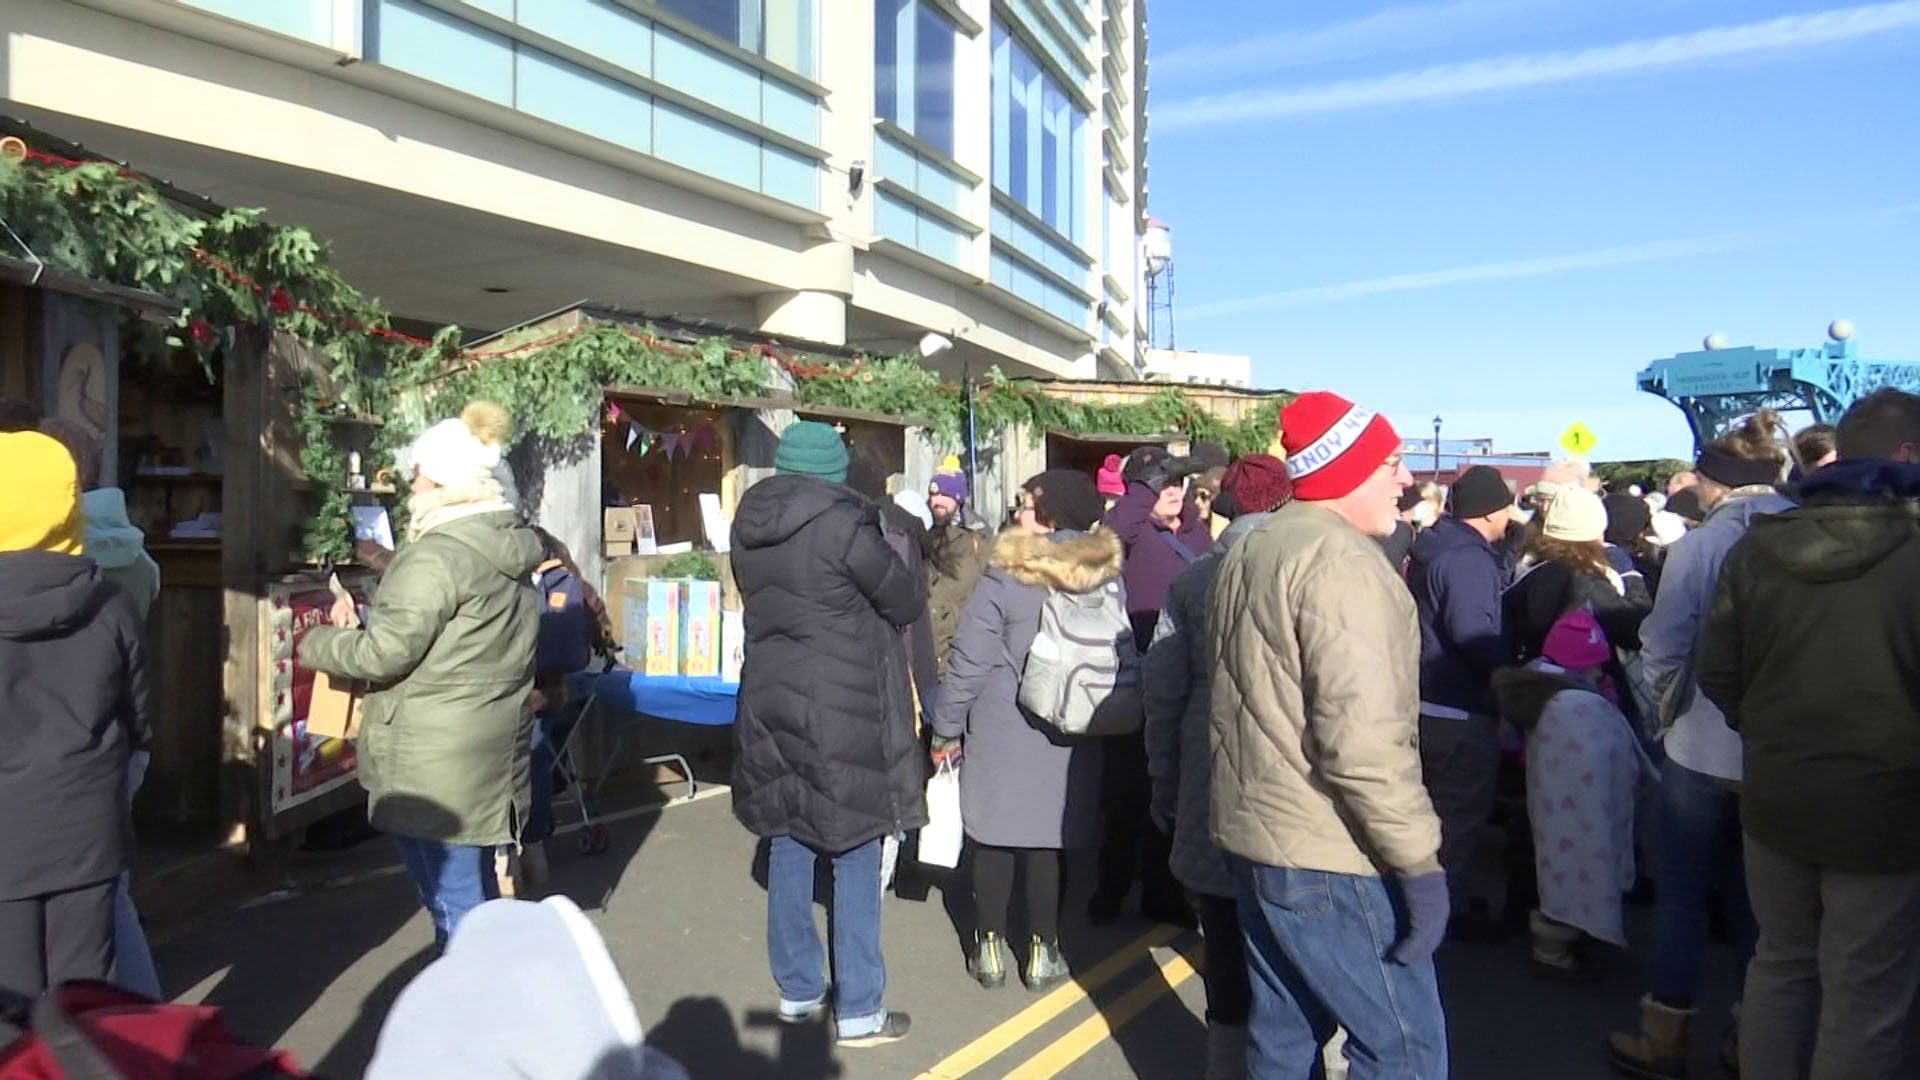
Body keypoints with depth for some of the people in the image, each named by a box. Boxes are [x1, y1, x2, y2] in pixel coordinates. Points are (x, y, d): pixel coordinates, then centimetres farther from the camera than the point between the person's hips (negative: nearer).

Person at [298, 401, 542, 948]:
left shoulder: (437, 556, -18)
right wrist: (363, 624, 14)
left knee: (455, 908, 0)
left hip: (437, 769, -9)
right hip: (492, 757, 9)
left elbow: (387, 653, -19)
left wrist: (318, 644, -1)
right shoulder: (509, 550, 10)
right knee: (478, 901, 20)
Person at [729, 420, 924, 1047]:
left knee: (788, 849, 15)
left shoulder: (748, 527, 4)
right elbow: (908, 604, -7)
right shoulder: (843, 523, -17)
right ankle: (858, 1012, 13)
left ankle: (798, 993, 27)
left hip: (770, 703, 7)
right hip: (842, 712, -6)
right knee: (855, 859, 4)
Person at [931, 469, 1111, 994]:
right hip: (1072, 736, 3)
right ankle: (1042, 951, 18)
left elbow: (969, 660, -11)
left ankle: (990, 948, 20)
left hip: (1001, 732, -3)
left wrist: (946, 727, -1)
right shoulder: (1107, 578, 0)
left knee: (995, 836, 10)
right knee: (1048, 838, 11)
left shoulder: (1005, 577, -13)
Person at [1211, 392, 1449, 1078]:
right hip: (1328, 858, -10)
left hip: (1254, 834, 10)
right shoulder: (1340, 560, -17)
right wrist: (1419, 862, -20)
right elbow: (1362, 736, -25)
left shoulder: (1251, 552, 14)